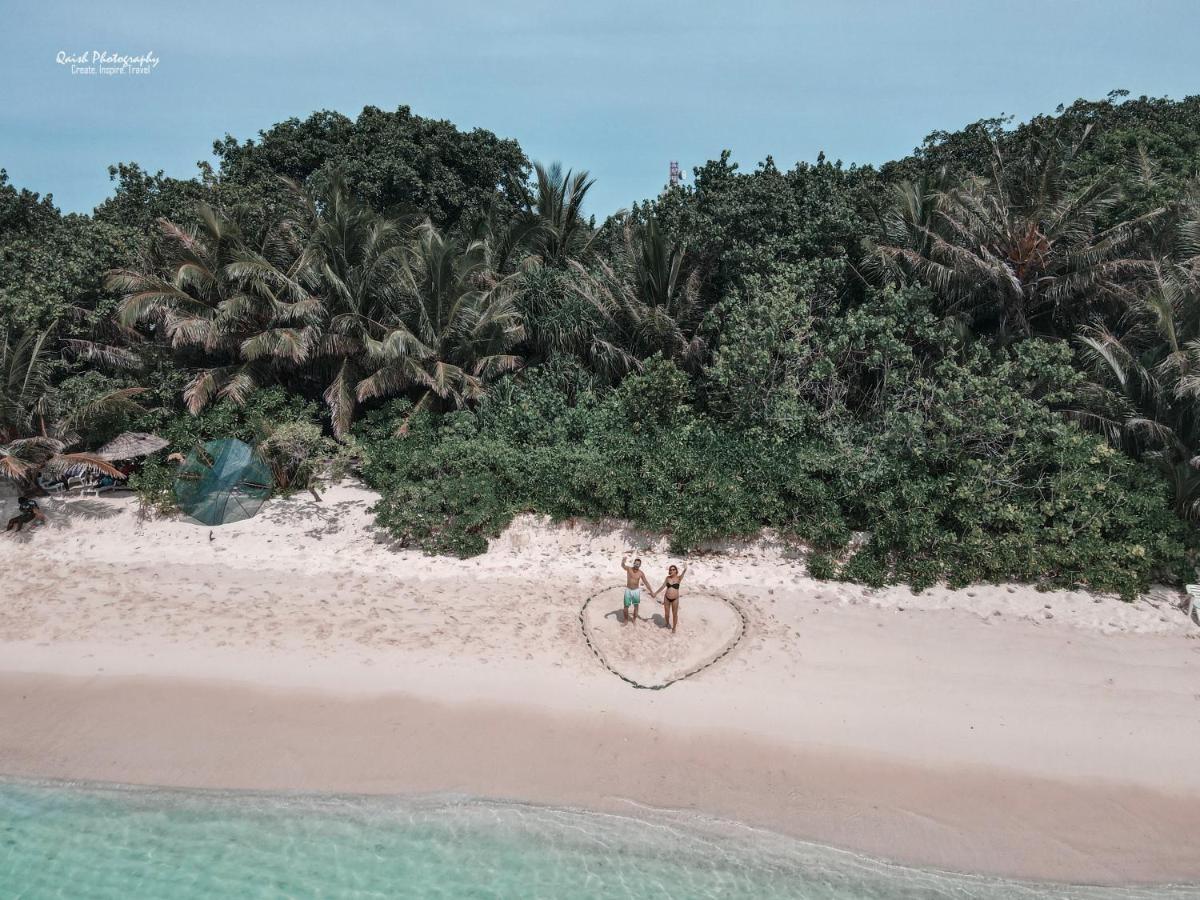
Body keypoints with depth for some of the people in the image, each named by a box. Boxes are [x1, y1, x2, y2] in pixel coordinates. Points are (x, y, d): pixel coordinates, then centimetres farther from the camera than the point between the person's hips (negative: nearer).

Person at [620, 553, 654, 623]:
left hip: (636, 591, 1)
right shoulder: (629, 569, -13)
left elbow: (646, 582, -4)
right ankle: (626, 620, 26)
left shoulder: (641, 573, -9)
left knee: (636, 607, 11)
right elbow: (622, 565, -34)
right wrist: (623, 560, -59)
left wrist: (651, 591, -9)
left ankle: (634, 621, 29)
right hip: (628, 590, -1)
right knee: (626, 607, 5)